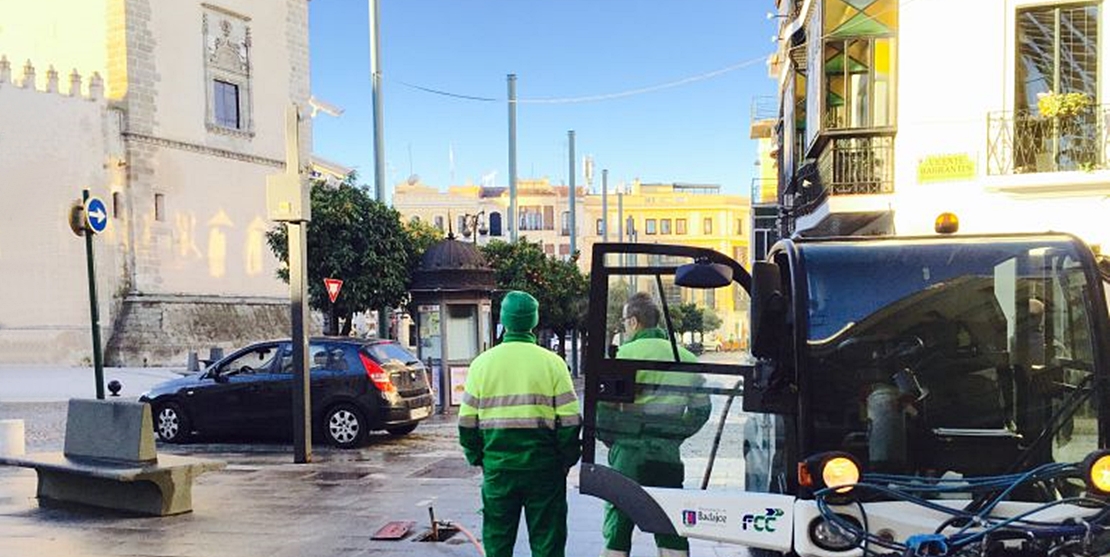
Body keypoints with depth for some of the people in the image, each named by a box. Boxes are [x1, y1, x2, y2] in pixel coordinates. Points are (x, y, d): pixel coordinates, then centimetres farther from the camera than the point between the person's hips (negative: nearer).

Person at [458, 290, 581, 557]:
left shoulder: (482, 363, 1)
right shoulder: (552, 362, -4)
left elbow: (467, 422, 2)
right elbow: (570, 421, -6)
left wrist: (478, 459, 14)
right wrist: (567, 459, 6)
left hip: (497, 466, 2)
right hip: (544, 466, -1)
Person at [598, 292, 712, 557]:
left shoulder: (628, 353, -8)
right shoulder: (685, 357, 9)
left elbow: (605, 404, -14)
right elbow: (701, 408, 12)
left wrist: (608, 437, 2)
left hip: (630, 451, -4)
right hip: (668, 453, 5)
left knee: (617, 534, 5)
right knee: (672, 531, 10)